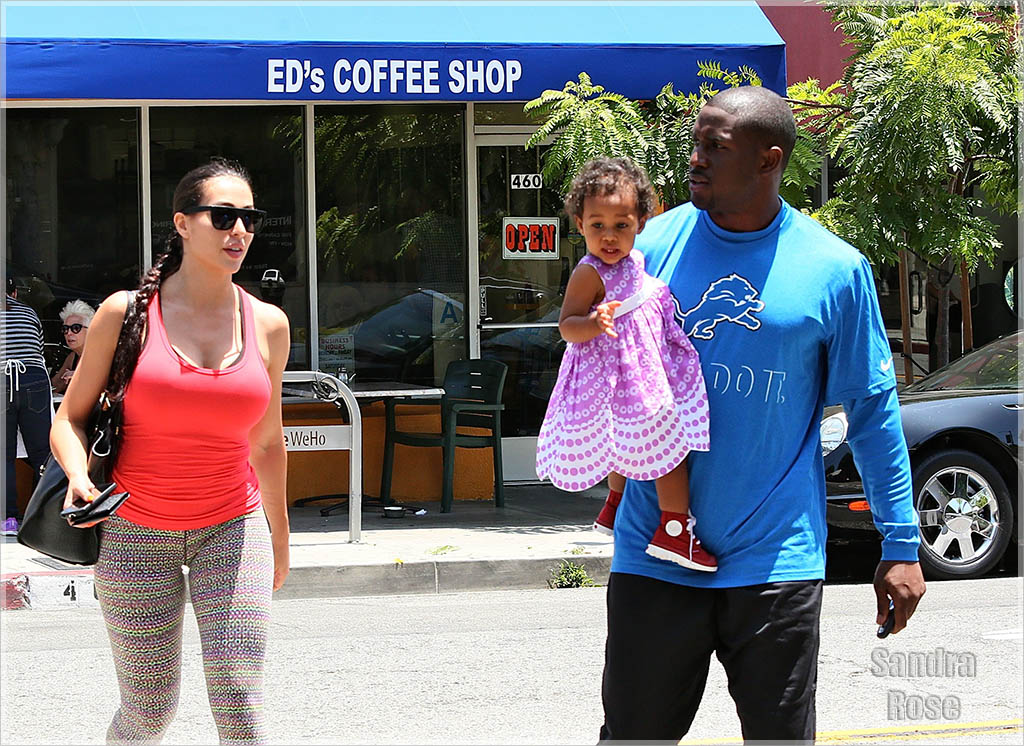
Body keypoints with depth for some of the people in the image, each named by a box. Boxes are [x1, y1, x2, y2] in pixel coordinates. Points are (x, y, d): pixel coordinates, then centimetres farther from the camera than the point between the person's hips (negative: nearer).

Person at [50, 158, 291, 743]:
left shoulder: (267, 324, 1)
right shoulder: (126, 313, -7)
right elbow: (70, 419, 1)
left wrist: (279, 538, 22)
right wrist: (80, 478, -20)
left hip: (231, 528, 2)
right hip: (135, 533, -1)